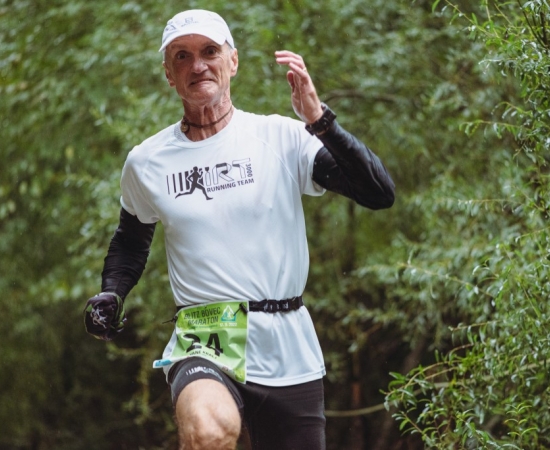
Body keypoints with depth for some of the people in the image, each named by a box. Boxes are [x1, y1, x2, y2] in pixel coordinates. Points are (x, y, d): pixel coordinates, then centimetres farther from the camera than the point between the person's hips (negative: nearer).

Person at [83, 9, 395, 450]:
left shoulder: (282, 137, -2)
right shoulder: (146, 162, 5)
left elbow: (380, 194, -11)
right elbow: (132, 239, 24)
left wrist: (319, 120, -20)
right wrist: (110, 295, 5)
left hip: (288, 353, 1)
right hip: (203, 345, -1)